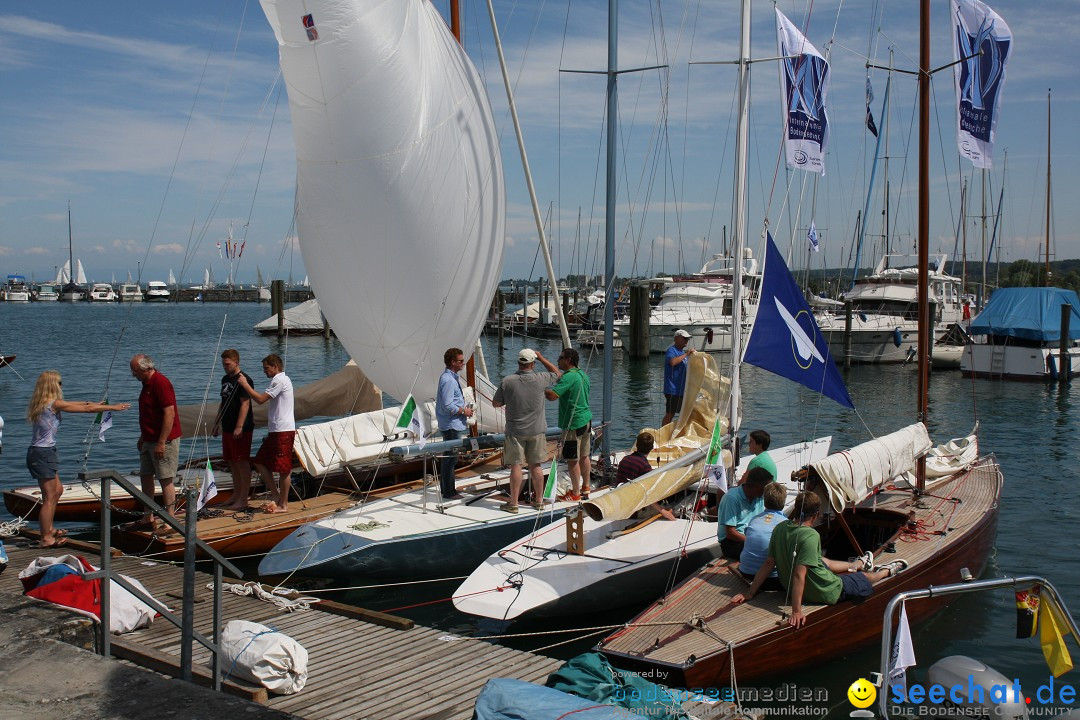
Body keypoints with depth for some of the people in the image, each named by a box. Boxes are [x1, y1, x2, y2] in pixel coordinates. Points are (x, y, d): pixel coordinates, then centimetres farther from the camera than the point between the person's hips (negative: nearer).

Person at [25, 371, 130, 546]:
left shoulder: (41, 403, 10)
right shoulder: (54, 403, -15)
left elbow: (69, 404, 26)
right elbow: (87, 409, -10)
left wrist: (91, 403, 34)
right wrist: (113, 407, 0)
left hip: (38, 452, 10)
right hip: (43, 454, -10)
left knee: (57, 490, 20)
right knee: (49, 497, -4)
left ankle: (49, 529, 28)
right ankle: (46, 538, 0)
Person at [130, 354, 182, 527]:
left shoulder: (161, 383, -19)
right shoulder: (147, 384, 13)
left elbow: (169, 414, -24)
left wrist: (161, 443, -24)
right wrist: (142, 438, 24)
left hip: (163, 441, -10)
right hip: (149, 440, 10)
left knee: (165, 480, -6)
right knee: (145, 477, 14)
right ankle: (147, 519, 24)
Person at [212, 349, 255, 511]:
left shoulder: (244, 379, -13)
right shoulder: (225, 379, 15)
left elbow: (245, 403, -19)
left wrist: (239, 427, -24)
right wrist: (217, 423, 23)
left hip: (241, 429, -9)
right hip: (227, 428, 9)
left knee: (242, 462, -5)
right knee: (232, 462, 14)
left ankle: (243, 500, -2)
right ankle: (236, 496, 23)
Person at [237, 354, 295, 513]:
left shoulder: (280, 380, -13)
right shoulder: (278, 380, 20)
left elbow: (260, 399, -17)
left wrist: (245, 384, -8)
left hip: (284, 431, -11)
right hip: (275, 430, 11)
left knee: (283, 469, -3)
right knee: (260, 462, 10)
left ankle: (283, 504, 4)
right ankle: (275, 496, 16)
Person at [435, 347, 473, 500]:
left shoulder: (451, 377, 13)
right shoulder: (448, 380, -20)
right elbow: (448, 406, -25)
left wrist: (464, 408, 13)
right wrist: (464, 411, -13)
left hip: (452, 424, 11)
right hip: (452, 425, -11)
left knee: (448, 457, 17)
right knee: (451, 458, -5)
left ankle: (447, 488, 27)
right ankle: (449, 492, 1)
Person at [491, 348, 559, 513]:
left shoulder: (507, 381, -11)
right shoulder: (540, 379, -8)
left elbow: (495, 403, -1)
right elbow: (557, 374, 13)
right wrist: (541, 358, 17)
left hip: (515, 431, -2)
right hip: (536, 431, 2)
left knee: (516, 466, 1)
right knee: (535, 466, 10)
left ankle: (513, 503, 5)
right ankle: (539, 500, 19)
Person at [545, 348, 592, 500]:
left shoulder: (569, 377, -19)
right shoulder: (583, 375, 11)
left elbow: (552, 395, -26)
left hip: (573, 423, -9)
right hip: (586, 420, 10)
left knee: (572, 460, -2)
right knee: (584, 456, 17)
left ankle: (575, 494, 3)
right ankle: (585, 488, 26)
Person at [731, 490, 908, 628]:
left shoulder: (780, 529, -11)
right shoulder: (811, 536, -31)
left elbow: (769, 563, -9)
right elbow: (799, 573, -36)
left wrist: (750, 592, -3)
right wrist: (796, 611, -36)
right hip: (824, 593, -7)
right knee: (865, 579, 21)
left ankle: (858, 564, 64)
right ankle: (886, 571, 52)